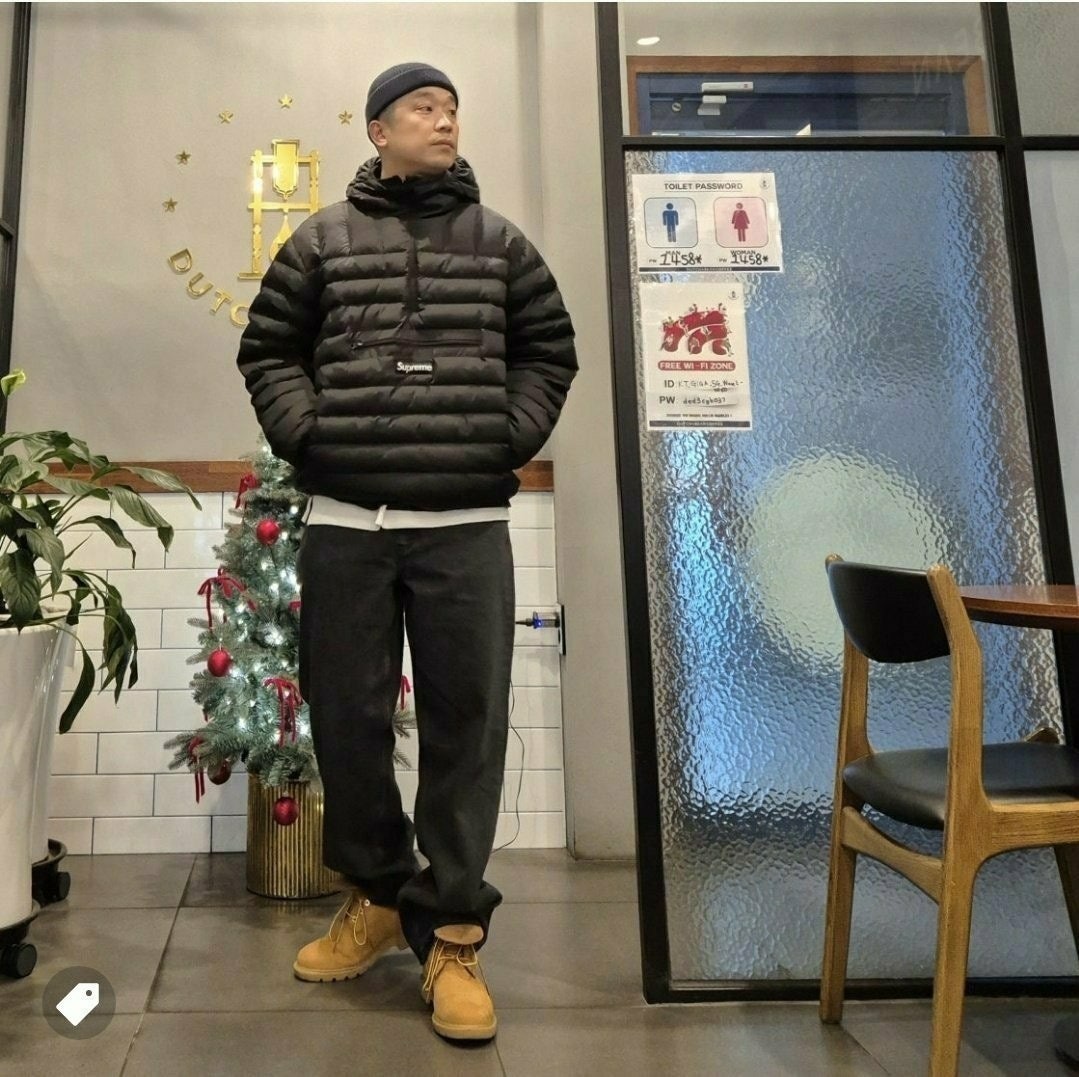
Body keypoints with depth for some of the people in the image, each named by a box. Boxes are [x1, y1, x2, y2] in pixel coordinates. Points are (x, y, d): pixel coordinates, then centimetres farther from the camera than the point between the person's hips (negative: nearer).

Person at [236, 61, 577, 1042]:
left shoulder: (499, 241, 14)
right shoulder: (322, 240, 11)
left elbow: (549, 347, 16)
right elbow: (268, 349, 13)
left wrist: (512, 437, 3)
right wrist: (306, 436, -1)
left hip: (467, 526, 0)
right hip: (345, 524, 1)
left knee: (467, 724, -1)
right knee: (346, 719, 6)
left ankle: (453, 934, 13)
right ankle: (377, 895, 29)